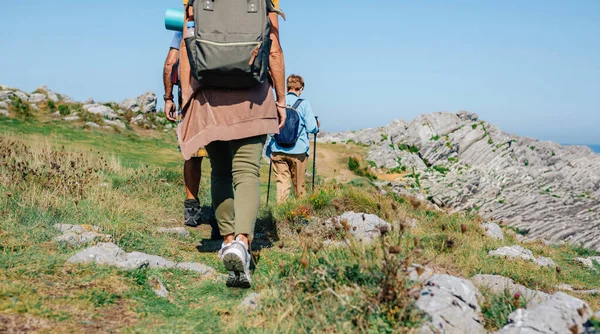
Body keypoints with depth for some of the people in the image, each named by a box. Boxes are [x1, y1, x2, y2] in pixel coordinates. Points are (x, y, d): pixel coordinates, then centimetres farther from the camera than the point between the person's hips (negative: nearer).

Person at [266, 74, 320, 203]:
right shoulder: (303, 104, -6)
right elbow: (311, 128, -7)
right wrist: (317, 126, 14)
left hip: (277, 150, 2)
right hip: (298, 150, -2)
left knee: (282, 182, 4)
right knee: (299, 184, 11)